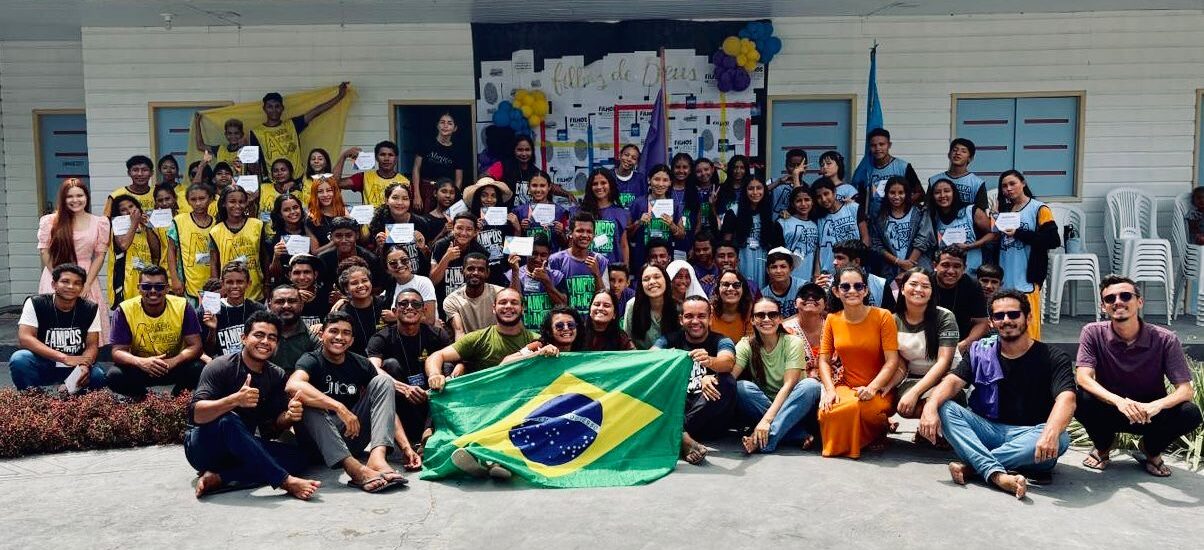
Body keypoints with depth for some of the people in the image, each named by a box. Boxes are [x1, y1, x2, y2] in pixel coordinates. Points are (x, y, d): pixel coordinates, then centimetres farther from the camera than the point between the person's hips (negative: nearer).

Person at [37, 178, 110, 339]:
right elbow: (45, 253, 2)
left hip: (87, 279, 1)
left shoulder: (99, 223, 4)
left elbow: (100, 255, 3)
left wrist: (87, 284, -5)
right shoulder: (49, 221, 1)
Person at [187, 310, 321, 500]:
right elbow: (195, 414, -25)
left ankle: (218, 478, -28)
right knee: (228, 420, -37)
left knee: (296, 458, -18)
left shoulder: (277, 376, 2)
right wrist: (235, 400, -42)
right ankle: (286, 481, -37)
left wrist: (289, 417, -24)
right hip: (204, 446, -5)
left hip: (241, 448, 5)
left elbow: (273, 427, 0)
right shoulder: (221, 367, -14)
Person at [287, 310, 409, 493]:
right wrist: (339, 407, -41)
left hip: (354, 434, 4)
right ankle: (354, 467, -49)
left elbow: (388, 408, 2)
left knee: (383, 381, -9)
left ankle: (377, 456, -33)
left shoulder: (361, 365, 5)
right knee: (307, 402, -31)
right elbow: (293, 385, -33)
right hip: (321, 439, -3)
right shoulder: (311, 360, -7)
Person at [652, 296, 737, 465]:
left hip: (709, 419, -1)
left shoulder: (721, 341, 5)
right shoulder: (670, 340, 10)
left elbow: (728, 362, -20)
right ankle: (684, 438, -42)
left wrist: (709, 361, -43)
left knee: (727, 383, -27)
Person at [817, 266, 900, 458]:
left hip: (878, 389, -2)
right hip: (846, 387, 2)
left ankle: (881, 430, 3)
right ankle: (840, 445, 4)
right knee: (826, 411, -30)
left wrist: (872, 388, -25)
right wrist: (830, 390, -14)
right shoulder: (832, 320, 4)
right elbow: (824, 359, 3)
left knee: (868, 409, -35)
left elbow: (892, 360, -11)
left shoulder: (883, 316, -7)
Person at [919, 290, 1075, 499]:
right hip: (988, 429, 2)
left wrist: (1051, 433, -43)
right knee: (945, 408, -22)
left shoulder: (1053, 358, -3)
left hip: (1028, 435, -2)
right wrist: (930, 406, -32)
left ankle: (973, 465, -28)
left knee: (1060, 438, -34)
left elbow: (1066, 399, -20)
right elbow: (953, 381, -8)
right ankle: (997, 474, -39)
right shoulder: (980, 353, 7)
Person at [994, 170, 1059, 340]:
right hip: (1005, 280, 5)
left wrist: (1019, 234, -14)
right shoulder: (1005, 210, 16)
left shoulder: (1039, 209, -1)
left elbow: (1053, 240, -10)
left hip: (1025, 279, -5)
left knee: (1028, 325, -6)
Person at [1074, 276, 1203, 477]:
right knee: (1080, 399, -32)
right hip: (1109, 413, 0)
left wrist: (1157, 405, -38)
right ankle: (1102, 445, 3)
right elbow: (1083, 377, -23)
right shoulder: (1093, 333, -13)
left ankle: (1151, 449, 5)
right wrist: (1118, 400, -41)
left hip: (1149, 414, 1)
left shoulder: (1165, 339, -13)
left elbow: (1186, 389, -16)